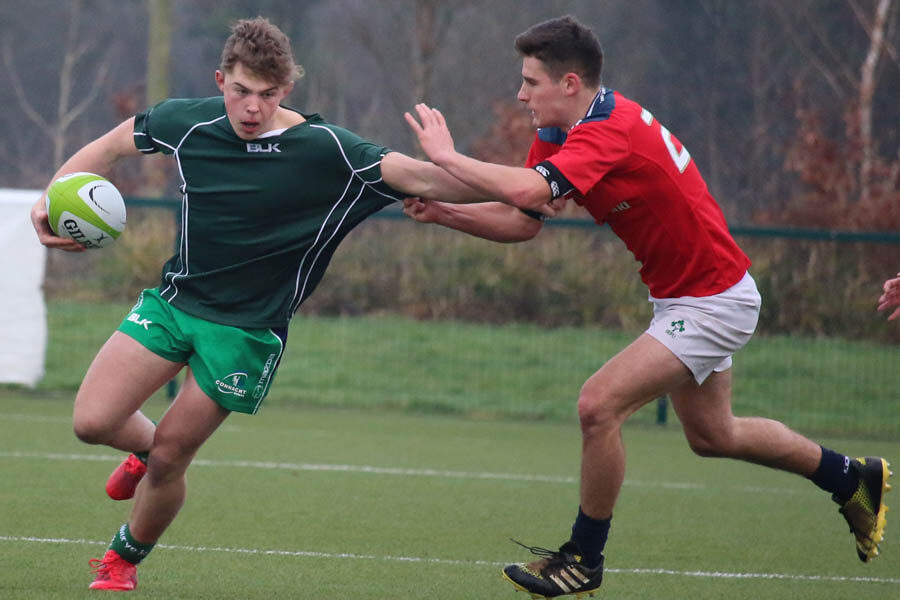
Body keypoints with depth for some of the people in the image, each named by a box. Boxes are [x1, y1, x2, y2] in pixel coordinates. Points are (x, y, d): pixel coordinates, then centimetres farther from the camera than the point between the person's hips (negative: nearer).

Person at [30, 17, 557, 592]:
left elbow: (421, 178, -25)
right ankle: (145, 446, 27)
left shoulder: (328, 151, -18)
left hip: (248, 328, -3)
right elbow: (109, 146, 11)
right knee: (93, 422, -10)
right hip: (173, 301, 3)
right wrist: (50, 203, -3)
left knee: (168, 458, -2)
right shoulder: (188, 123, -6)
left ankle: (125, 560, 28)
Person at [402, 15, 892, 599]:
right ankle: (855, 479, 42)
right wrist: (441, 212, -13)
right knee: (711, 434, 23)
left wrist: (447, 156, -32)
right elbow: (520, 221, 0)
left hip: (711, 303, -11)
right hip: (687, 294, 11)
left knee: (599, 406, -17)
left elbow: (524, 190, -44)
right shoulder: (560, 133, 1)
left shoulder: (609, 131, -29)